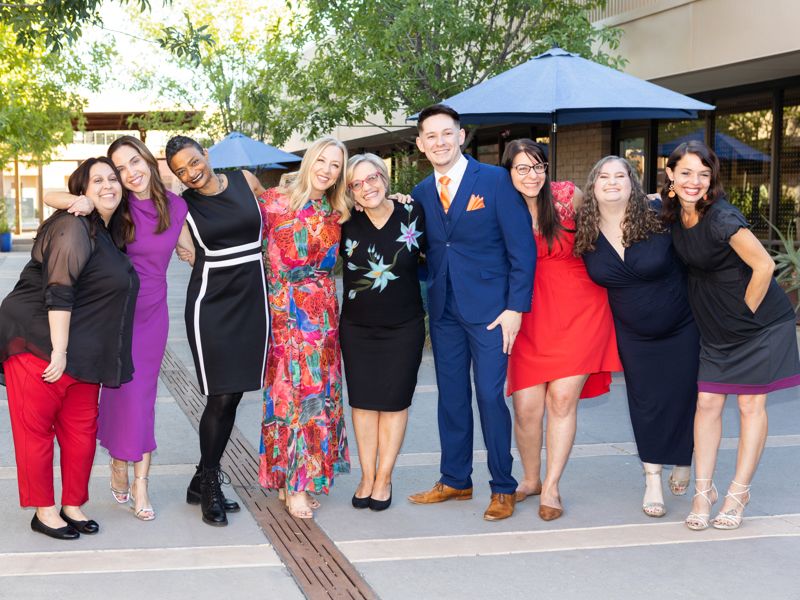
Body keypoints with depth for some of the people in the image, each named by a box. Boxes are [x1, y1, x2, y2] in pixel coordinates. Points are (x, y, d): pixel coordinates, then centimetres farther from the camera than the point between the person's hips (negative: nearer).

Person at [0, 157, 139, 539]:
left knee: (81, 431, 10)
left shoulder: (107, 233, 15)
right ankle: (44, 512, 10)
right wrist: (58, 351, -22)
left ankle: (73, 506, 22)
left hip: (82, 353, 9)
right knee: (36, 430, 2)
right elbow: (58, 292, -20)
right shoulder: (74, 228, -14)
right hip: (38, 345, -9)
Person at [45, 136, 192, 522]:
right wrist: (83, 201, -31)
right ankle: (120, 468, 15)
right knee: (125, 392, -3)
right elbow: (50, 197, -12)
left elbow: (192, 252, 12)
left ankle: (138, 483, 9)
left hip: (152, 311, 2)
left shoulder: (175, 206, -2)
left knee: (142, 396, 5)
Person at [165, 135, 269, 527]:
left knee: (233, 396, 7)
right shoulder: (182, 206, -2)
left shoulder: (245, 182, 4)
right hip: (211, 304, -3)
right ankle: (208, 485, 9)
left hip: (251, 302, 3)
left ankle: (204, 482, 20)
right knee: (221, 397, -7)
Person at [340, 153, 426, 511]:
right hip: (357, 329, 1)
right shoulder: (346, 225, -5)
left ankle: (384, 479, 17)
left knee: (394, 402, 5)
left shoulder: (412, 215, -8)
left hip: (404, 327, -1)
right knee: (363, 402, 6)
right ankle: (367, 477, 19)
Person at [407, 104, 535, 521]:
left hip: (489, 309, -5)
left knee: (489, 396, -5)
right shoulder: (420, 194, 9)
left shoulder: (496, 180, -6)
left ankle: (503, 488, 8)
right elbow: (423, 253, 13)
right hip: (444, 310, 5)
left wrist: (515, 307, -13)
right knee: (451, 397, 11)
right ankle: (455, 481, 23)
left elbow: (522, 248, -8)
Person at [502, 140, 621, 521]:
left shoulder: (568, 197, -3)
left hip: (578, 309, -1)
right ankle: (531, 480, 21)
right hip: (530, 315, 1)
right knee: (526, 406, -3)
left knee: (563, 397, -5)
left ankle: (551, 488, 8)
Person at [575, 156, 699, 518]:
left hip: (681, 328, -2)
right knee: (645, 403, 5)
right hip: (634, 335, 2)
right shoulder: (585, 232, -10)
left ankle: (684, 462, 32)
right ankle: (652, 481, 16)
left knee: (683, 396, 7)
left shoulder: (658, 216, -18)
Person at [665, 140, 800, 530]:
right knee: (707, 402, 3)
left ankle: (739, 492, 11)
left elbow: (764, 266, -23)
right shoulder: (673, 214, -3)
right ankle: (703, 490, 11)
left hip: (760, 321, -6)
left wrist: (746, 311, -14)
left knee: (751, 404, 2)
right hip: (717, 328, 6)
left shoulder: (720, 218, -25)